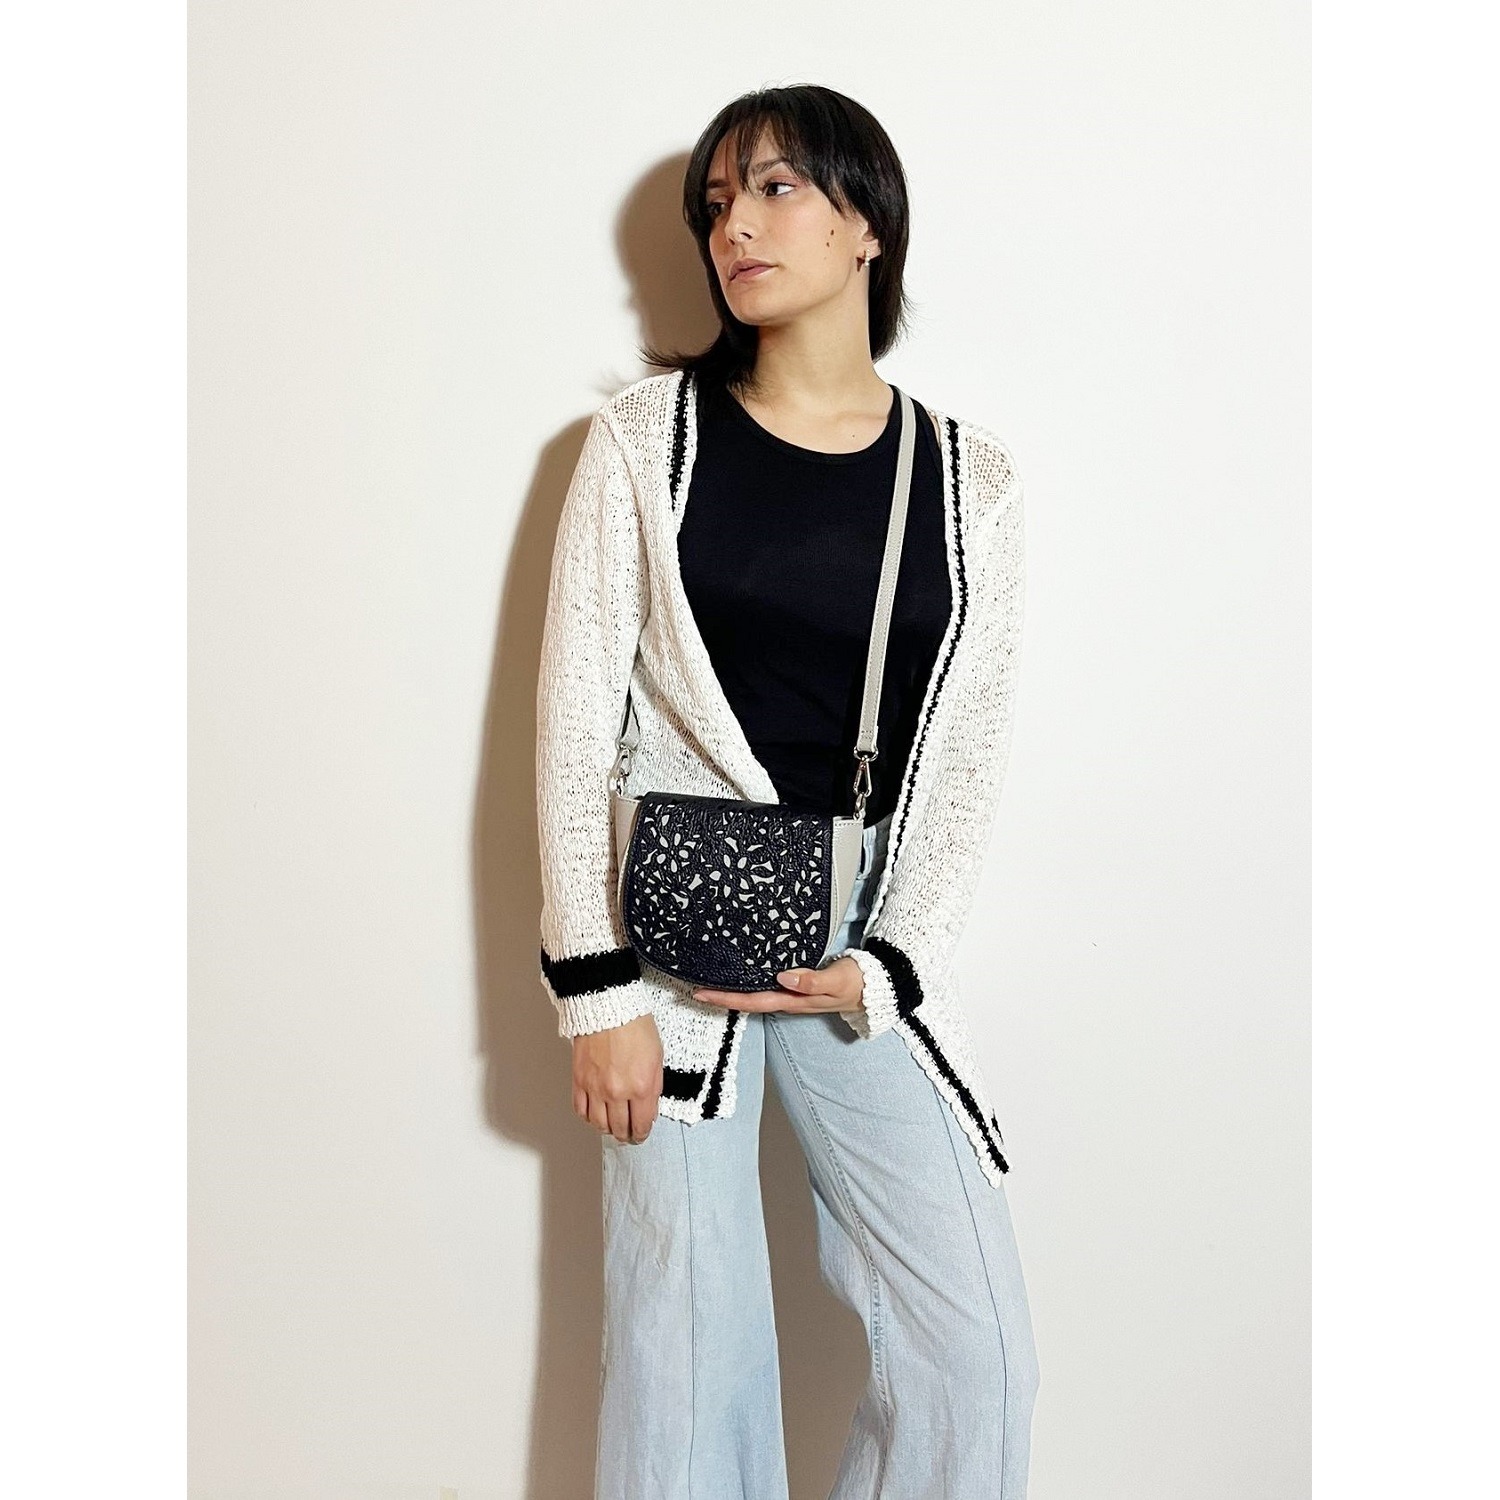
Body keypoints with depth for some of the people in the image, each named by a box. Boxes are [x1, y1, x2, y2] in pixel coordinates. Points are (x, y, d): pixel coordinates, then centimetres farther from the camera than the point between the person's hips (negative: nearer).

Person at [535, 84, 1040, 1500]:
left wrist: (886, 963, -7)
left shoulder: (969, 478, 5)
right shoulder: (646, 437, 0)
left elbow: (968, 759, 5)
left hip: (866, 943, 2)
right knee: (684, 1338, 2)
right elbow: (574, 719, -3)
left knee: (977, 1354, 1)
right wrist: (594, 989, -8)